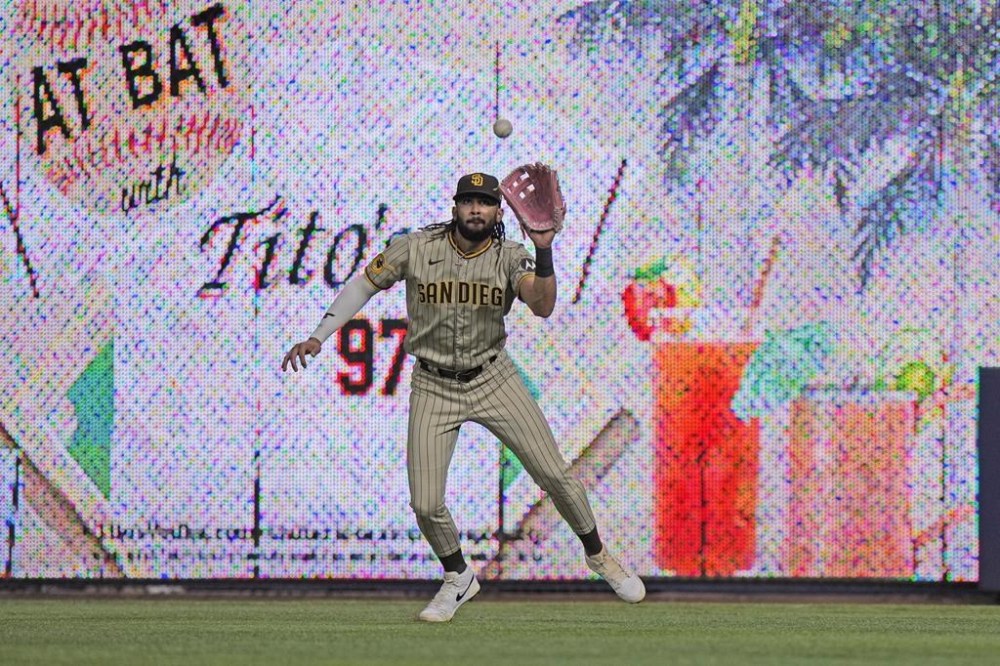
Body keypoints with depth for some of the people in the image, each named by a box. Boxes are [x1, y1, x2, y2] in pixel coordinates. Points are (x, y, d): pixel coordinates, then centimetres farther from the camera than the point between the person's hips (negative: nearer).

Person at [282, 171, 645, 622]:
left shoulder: (511, 258, -12)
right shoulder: (415, 248, -12)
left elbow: (542, 306, -29)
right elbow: (363, 285, -1)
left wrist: (544, 251, -44)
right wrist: (317, 338, -7)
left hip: (493, 379, 0)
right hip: (433, 387, 0)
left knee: (555, 475, -2)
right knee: (426, 504, -5)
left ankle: (597, 555, 23)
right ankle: (458, 580, 24)